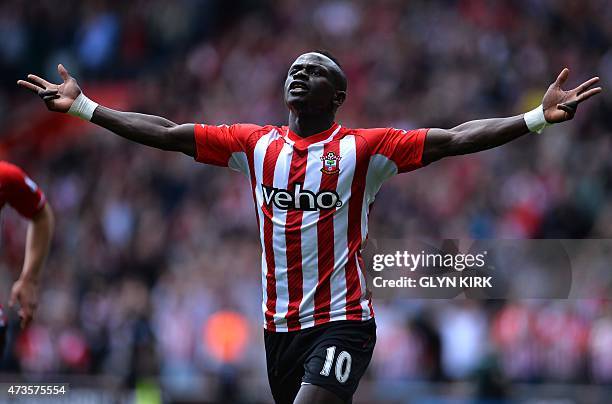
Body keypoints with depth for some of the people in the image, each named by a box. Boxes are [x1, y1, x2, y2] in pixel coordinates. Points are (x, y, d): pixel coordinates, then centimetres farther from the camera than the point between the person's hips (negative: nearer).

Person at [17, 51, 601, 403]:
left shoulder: (363, 150, -5)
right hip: (280, 323, 5)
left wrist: (538, 117, -21)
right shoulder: (256, 145, 7)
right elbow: (166, 134, 8)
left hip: (341, 323, -5)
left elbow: (453, 140, -12)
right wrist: (81, 106, 6)